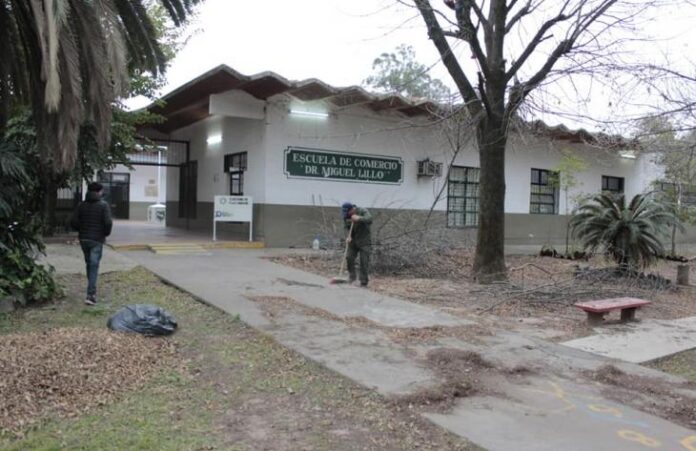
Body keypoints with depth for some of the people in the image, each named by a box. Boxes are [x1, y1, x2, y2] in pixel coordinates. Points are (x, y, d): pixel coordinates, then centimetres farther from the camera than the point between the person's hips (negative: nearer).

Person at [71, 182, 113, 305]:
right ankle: (90, 295, -11)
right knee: (94, 266, -4)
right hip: (97, 240, -4)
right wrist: (106, 233, 0)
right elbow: (108, 222, -18)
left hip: (84, 239, 4)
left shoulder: (81, 205, 4)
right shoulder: (103, 205, -9)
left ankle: (92, 290, 29)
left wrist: (82, 230, 15)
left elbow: (74, 222, -1)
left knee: (89, 264, 19)